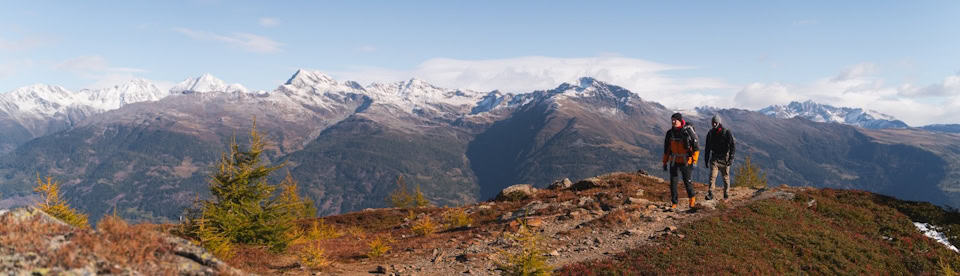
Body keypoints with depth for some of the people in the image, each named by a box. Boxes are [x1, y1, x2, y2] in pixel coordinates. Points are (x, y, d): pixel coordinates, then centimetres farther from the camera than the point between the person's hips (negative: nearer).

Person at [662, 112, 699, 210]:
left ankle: (692, 197, 32)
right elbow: (666, 149, 11)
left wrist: (694, 161, -18)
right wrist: (665, 162, 11)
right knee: (673, 182, 0)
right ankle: (674, 203, 9)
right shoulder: (670, 133, 0)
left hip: (686, 161, -4)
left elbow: (696, 148, -11)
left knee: (686, 181, 4)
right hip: (674, 161, 4)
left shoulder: (688, 132, -13)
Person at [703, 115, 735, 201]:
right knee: (712, 176, -12)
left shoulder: (727, 132, -6)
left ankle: (726, 195, 20)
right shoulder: (710, 133, 5)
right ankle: (710, 194, -16)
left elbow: (733, 146, -8)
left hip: (724, 159, -2)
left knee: (726, 177, 7)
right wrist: (706, 160, 10)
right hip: (714, 158, 2)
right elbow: (707, 148, 13)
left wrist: (731, 158, -17)